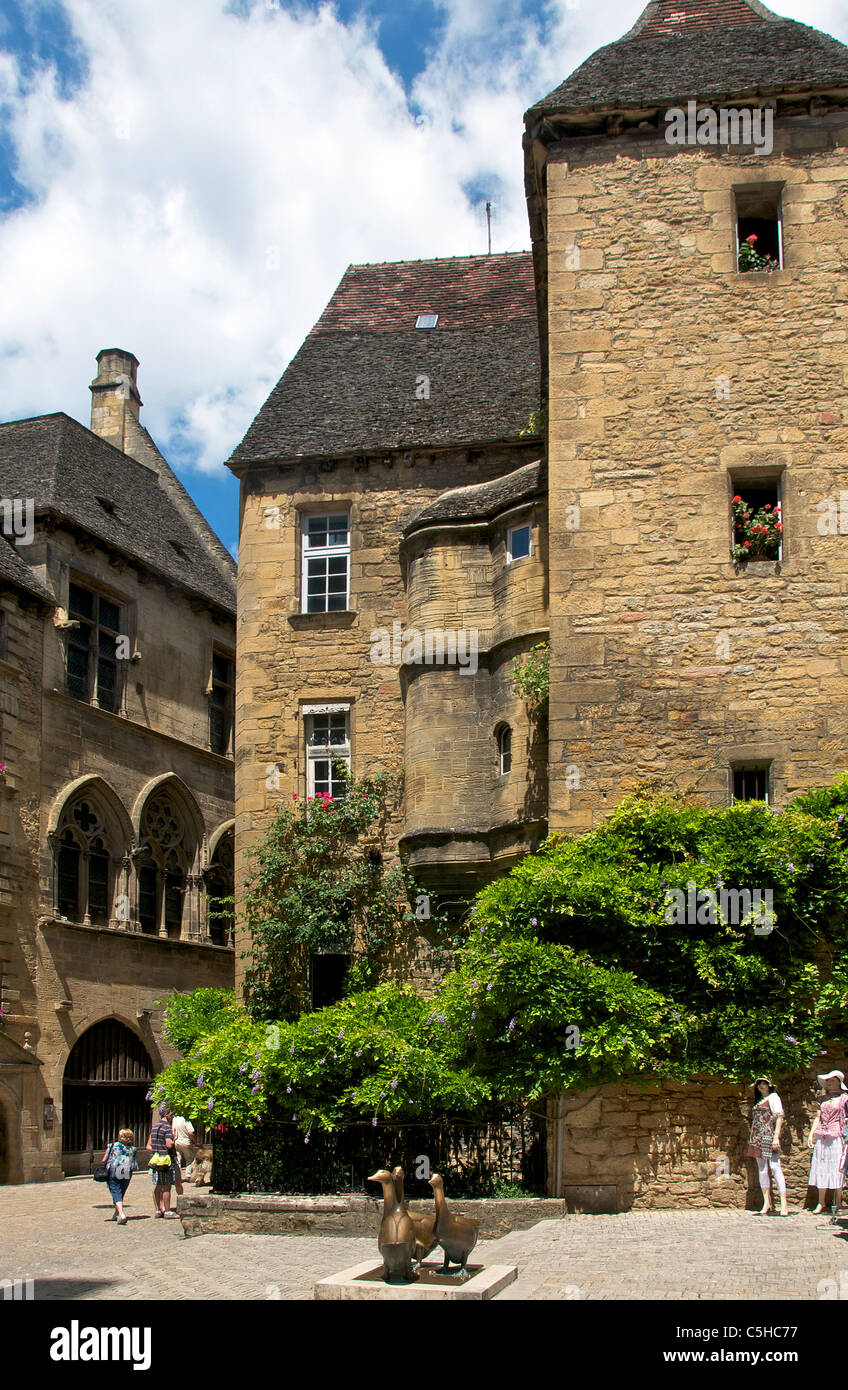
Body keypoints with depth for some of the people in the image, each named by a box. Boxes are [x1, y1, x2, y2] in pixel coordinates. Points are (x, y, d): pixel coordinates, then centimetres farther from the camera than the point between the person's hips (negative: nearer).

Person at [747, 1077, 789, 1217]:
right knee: (762, 1169, 5)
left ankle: (784, 1205, -15)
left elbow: (779, 1117, -8)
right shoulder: (759, 1100, 21)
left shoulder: (773, 1097, 0)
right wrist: (752, 1139, 13)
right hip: (757, 1137, 8)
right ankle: (766, 1204, 7)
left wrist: (776, 1137, -17)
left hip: (769, 1136, -8)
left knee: (775, 1167, -13)